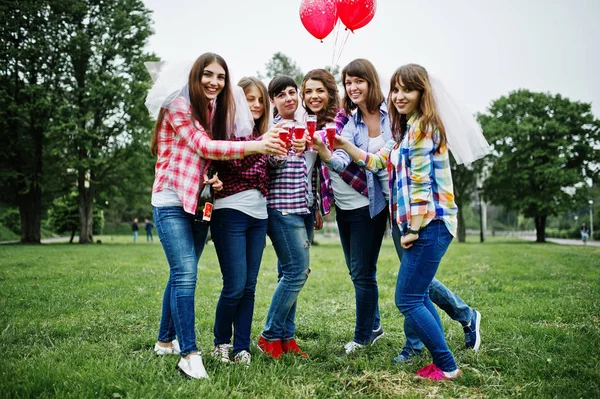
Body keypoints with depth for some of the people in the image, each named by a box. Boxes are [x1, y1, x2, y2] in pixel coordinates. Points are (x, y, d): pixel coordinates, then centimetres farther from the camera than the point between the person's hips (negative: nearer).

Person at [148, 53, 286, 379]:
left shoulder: (215, 110, 11)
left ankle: (166, 340, 28)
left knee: (180, 275, 14)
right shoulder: (178, 105, -10)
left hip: (199, 203, 7)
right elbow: (204, 147, -22)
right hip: (172, 203, -7)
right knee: (186, 275, -15)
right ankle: (189, 354, -9)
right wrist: (256, 145, -30)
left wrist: (214, 178, -3)